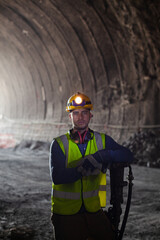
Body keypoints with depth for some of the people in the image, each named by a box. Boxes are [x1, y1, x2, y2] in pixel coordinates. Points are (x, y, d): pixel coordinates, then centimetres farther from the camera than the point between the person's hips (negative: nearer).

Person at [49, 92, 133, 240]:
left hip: (94, 212, 2)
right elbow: (57, 177, -17)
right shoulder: (59, 144, -4)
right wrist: (82, 169, -30)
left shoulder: (102, 140, 4)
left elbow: (128, 156, -8)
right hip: (66, 214, -2)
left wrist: (104, 155, -25)